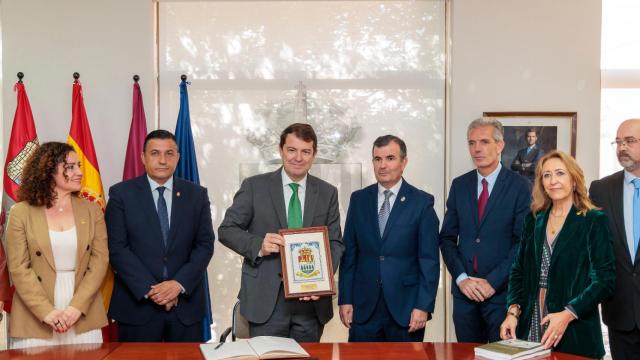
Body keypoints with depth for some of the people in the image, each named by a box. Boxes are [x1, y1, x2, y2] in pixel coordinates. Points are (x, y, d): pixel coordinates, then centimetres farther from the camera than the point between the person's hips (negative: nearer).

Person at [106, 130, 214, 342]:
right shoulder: (121, 194, 0)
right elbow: (117, 248, -5)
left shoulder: (197, 195, 6)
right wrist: (149, 289, -13)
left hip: (186, 303, 2)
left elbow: (205, 244, 2)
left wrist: (179, 284, -11)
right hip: (137, 302, -2)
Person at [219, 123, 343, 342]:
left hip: (312, 300, 2)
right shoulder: (254, 186, 1)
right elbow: (226, 230, 1)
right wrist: (258, 245, -18)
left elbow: (335, 242, 7)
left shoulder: (328, 193, 7)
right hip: (266, 299, -2)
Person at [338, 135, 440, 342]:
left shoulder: (422, 202, -3)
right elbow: (349, 253, 6)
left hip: (405, 308, -2)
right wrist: (345, 299, 2)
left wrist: (424, 306, -9)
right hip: (364, 308, 2)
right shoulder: (359, 199, 6)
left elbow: (430, 260, -4)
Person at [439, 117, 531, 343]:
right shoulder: (459, 185, 7)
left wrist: (493, 282, -12)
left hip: (502, 291, -3)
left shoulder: (520, 187, -5)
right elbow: (447, 238, 7)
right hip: (464, 290, 4)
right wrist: (461, 277, -5)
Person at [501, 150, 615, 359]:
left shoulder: (594, 221, -4)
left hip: (575, 333, -3)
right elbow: (518, 271, 10)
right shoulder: (534, 220, 9)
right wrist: (513, 311, -5)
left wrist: (567, 315, -19)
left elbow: (605, 279, -9)